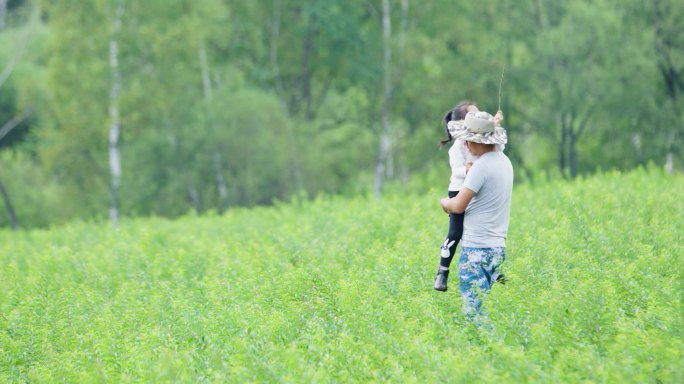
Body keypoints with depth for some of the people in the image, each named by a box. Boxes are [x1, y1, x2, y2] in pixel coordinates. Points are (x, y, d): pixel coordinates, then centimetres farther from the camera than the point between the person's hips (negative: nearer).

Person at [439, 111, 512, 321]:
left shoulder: (482, 165, -16)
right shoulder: (504, 162, 12)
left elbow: (458, 206, -16)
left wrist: (444, 202, 4)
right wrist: (454, 203, 14)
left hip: (477, 249, -9)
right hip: (498, 246, 9)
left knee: (474, 311, -6)